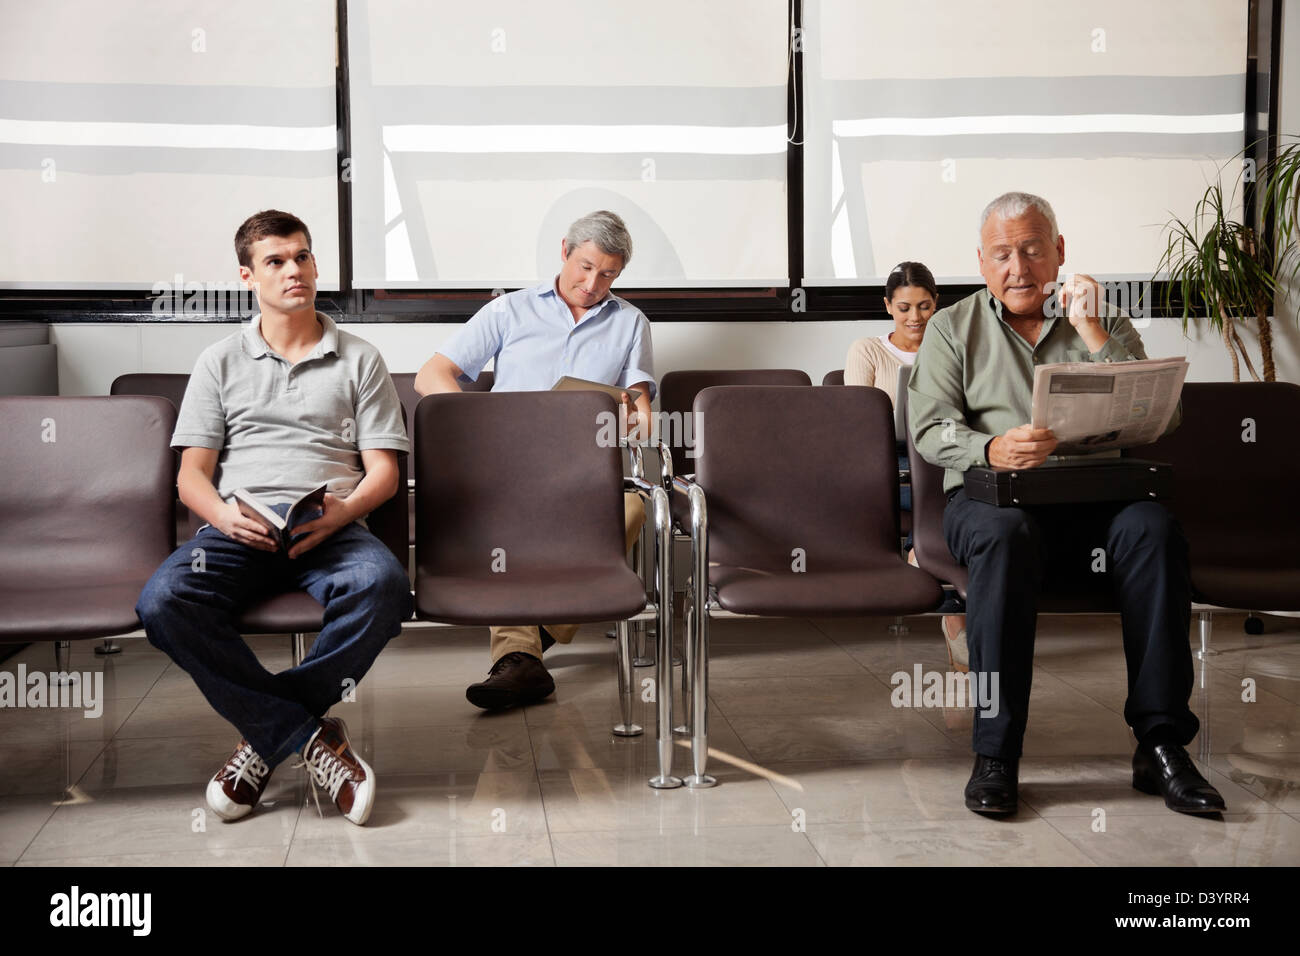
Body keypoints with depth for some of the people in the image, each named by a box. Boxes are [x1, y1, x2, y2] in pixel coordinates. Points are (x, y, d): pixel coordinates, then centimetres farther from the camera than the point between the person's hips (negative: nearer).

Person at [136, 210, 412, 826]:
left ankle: (267, 734, -21)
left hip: (330, 525, -1)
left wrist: (341, 512, -13)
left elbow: (383, 470, 9)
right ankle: (309, 738, -26)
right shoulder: (220, 363, 19)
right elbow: (191, 474, 12)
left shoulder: (358, 360, 17)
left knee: (382, 585, -37)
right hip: (237, 526, 1)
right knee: (162, 601, -32)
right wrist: (226, 517, -12)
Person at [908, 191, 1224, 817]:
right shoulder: (952, 329, 14)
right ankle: (994, 754, -33)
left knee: (1153, 527, -31)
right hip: (988, 495, -1)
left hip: (1093, 500, 2)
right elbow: (931, 429, 1)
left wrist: (1093, 336, -5)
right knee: (1005, 534, -37)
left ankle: (1161, 745, -27)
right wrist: (991, 449, -20)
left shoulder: (1105, 325, 17)